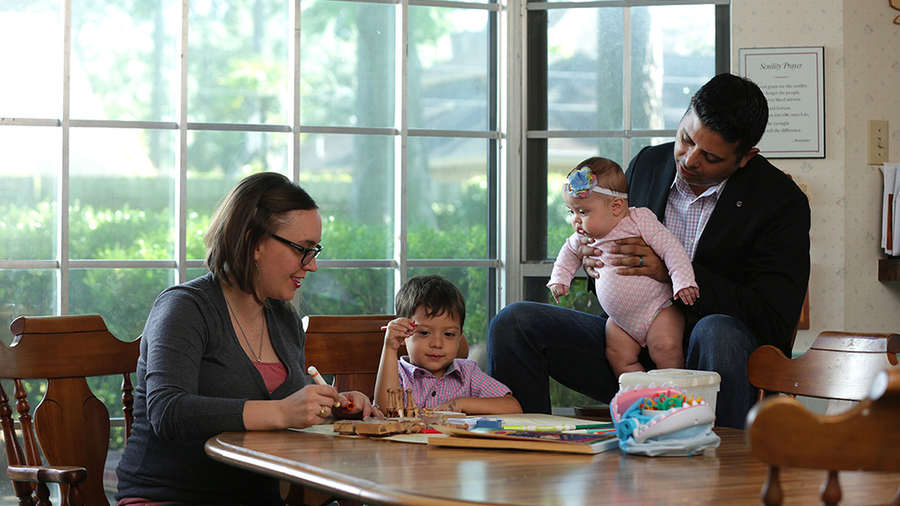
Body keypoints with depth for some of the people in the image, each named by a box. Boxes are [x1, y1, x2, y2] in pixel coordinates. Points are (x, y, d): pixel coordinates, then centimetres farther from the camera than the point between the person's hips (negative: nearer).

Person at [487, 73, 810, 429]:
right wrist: (595, 261, -5)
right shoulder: (647, 165, 6)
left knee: (717, 332, -40)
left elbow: (774, 321, -17)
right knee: (513, 323, -12)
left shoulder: (783, 203, -10)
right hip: (633, 352, 5)